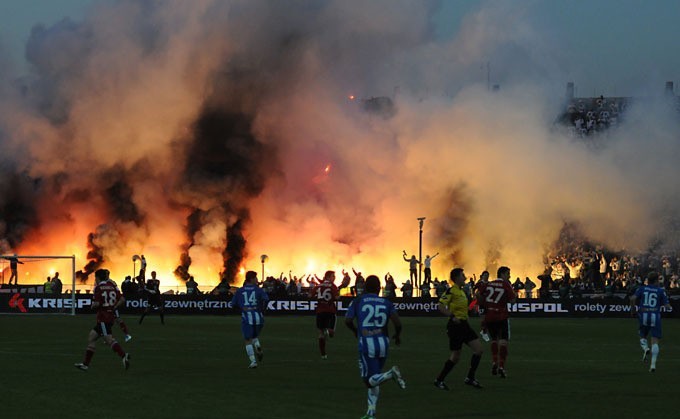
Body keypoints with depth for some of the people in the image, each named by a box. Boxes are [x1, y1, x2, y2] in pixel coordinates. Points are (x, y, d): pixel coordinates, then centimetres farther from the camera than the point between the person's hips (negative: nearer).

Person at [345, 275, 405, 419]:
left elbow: (348, 320, -3)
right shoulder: (386, 303, 7)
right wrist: (398, 334, 17)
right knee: (373, 380, 18)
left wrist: (355, 331, 18)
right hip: (383, 342, 4)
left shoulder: (358, 301, 4)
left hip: (366, 342, -3)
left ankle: (391, 374, -29)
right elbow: (397, 322, -4)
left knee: (369, 380, -1)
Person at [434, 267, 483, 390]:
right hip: (455, 325, -9)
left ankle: (470, 378, 7)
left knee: (478, 349, 0)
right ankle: (439, 380, 10)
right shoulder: (451, 291, -12)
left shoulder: (461, 291, 15)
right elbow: (441, 307, -20)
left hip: (464, 325, 9)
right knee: (455, 356, -3)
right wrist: (452, 316, -28)